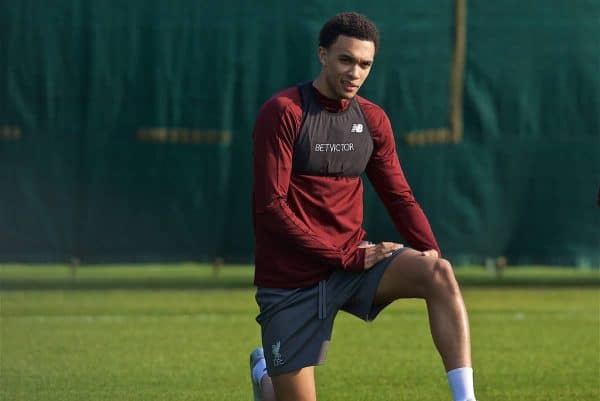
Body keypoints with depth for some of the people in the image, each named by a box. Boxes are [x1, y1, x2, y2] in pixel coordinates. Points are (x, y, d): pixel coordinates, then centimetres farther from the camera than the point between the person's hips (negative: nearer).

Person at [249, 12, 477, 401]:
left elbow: (400, 197, 10)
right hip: (291, 278, -4)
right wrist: (345, 258, -19)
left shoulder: (373, 120, 6)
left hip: (354, 258, 4)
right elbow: (270, 207, -17)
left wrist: (432, 257, -9)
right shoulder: (283, 113, -11)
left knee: (440, 274, -26)